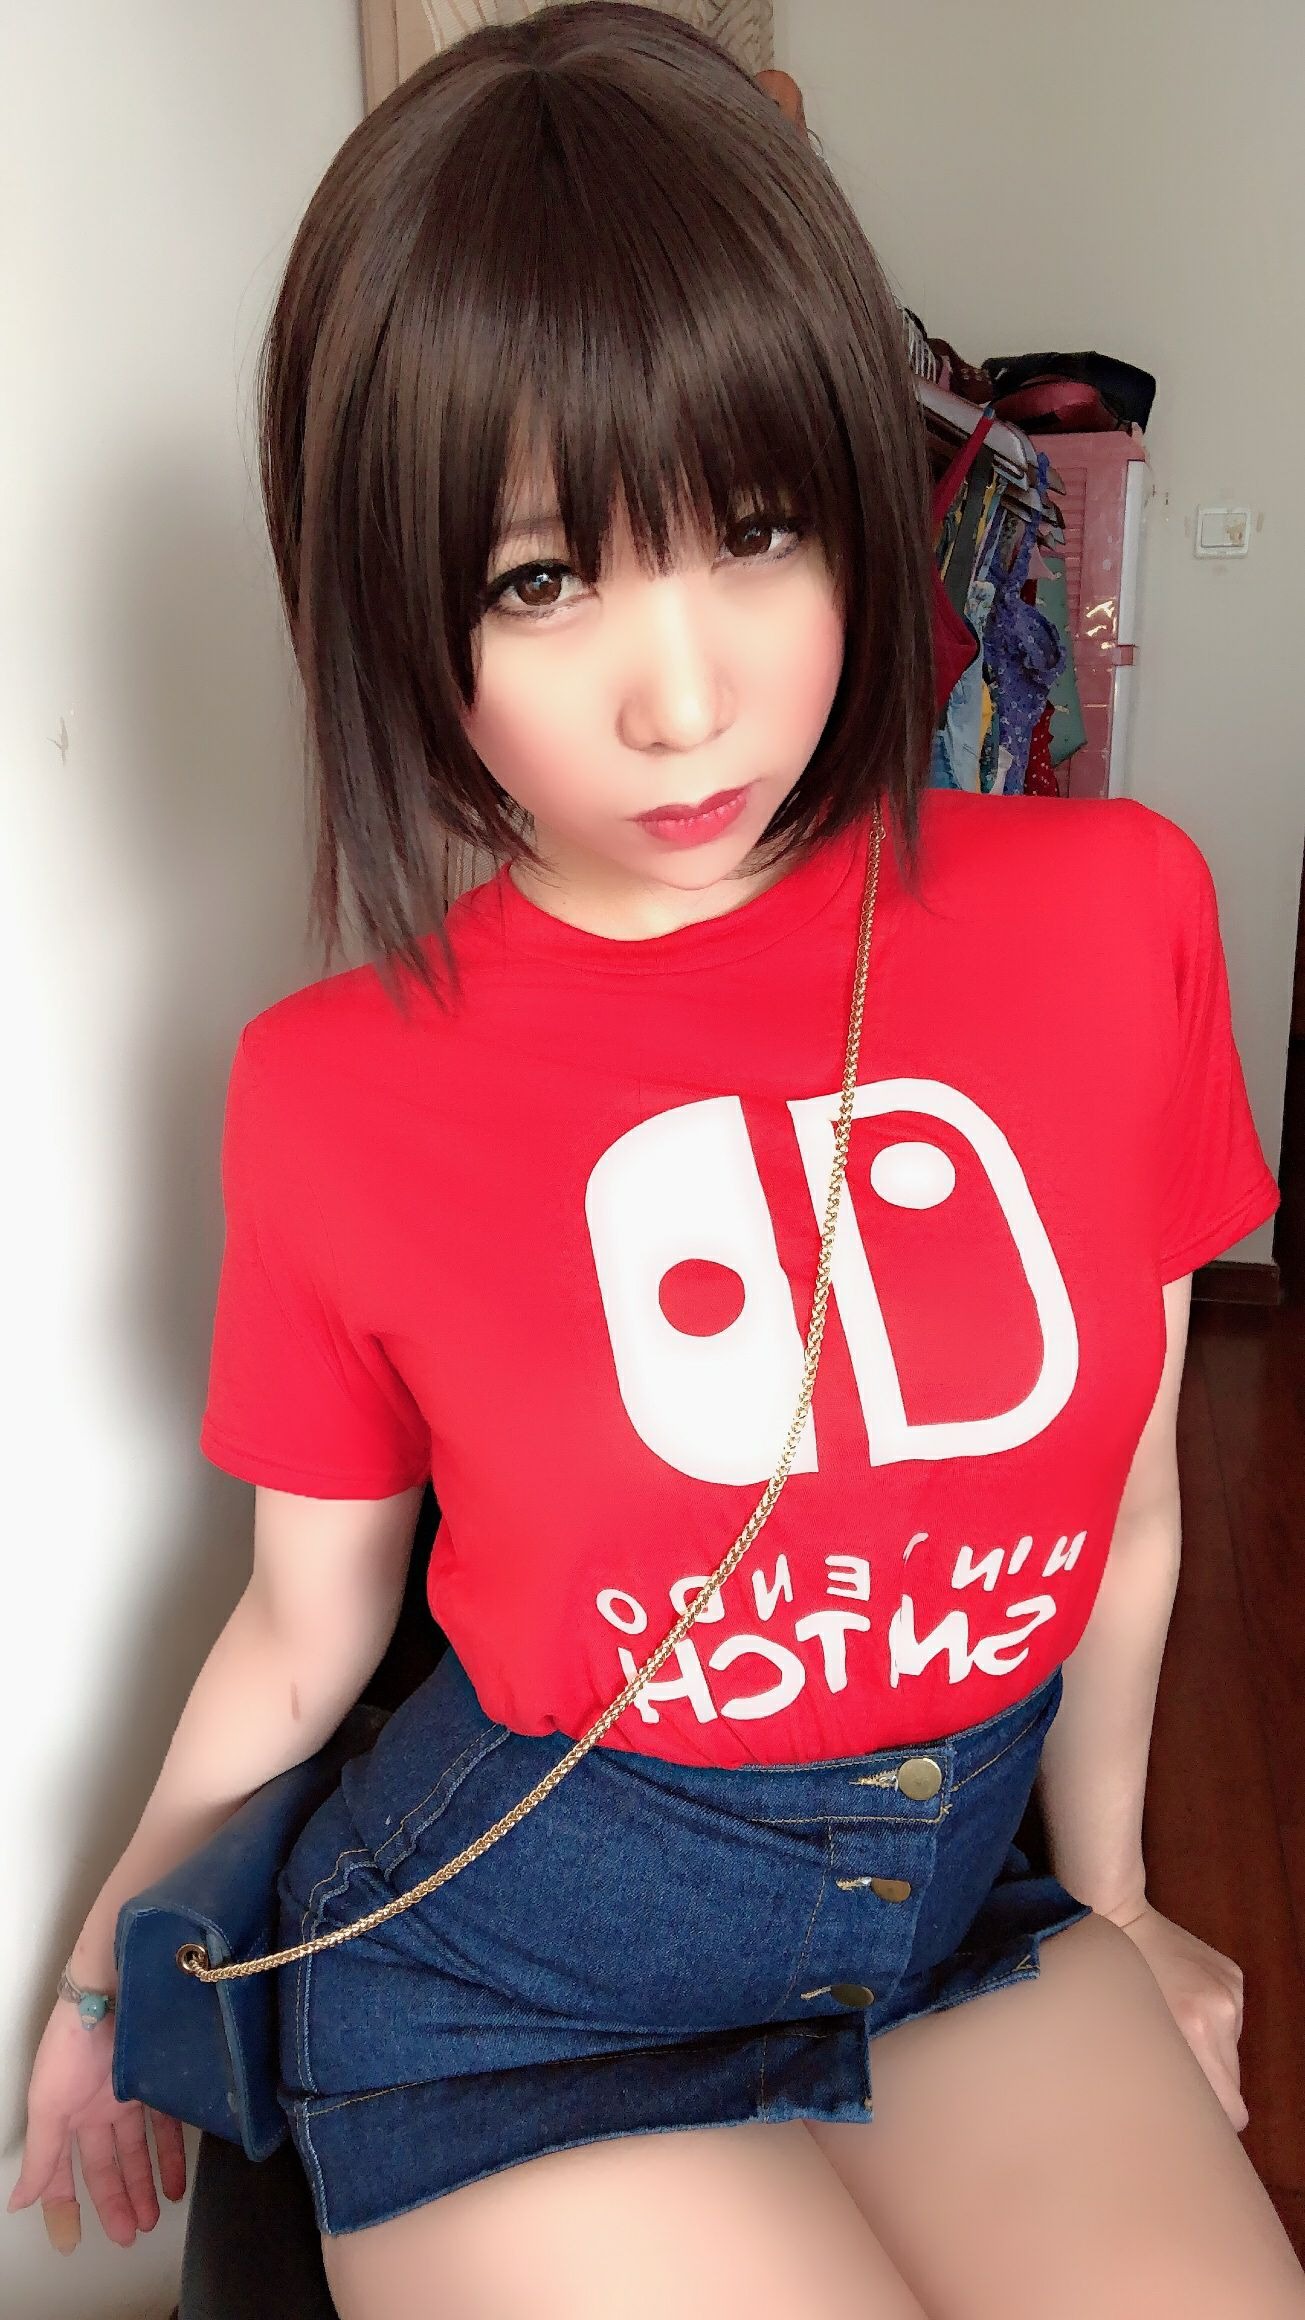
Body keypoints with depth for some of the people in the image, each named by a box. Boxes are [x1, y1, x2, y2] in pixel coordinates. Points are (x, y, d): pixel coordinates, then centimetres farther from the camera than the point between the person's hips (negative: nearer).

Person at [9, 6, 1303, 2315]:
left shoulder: (1114, 916, -10)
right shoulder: (340, 1091, -14)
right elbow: (305, 1621, 1)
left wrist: (1102, 1896, 14)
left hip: (968, 1902, 3)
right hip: (528, 1972, -2)